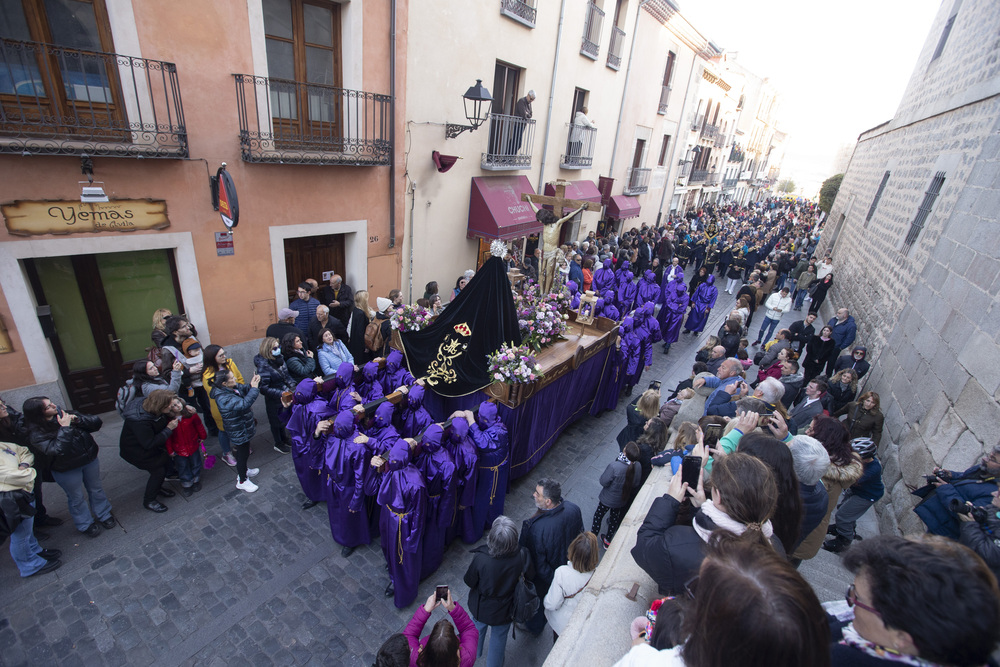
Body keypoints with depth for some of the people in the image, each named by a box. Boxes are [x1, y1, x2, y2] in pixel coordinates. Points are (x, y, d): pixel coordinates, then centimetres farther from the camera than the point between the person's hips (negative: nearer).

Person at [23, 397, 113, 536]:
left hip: (90, 460, 4)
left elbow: (96, 422, -8)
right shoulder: (36, 434, -21)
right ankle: (85, 524, 38)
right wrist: (65, 428, -32)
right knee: (77, 497, 16)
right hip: (67, 471, -4)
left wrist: (78, 420, -24)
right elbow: (58, 450, -33)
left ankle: (104, 515, 42)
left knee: (96, 489, 21)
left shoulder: (66, 414, -9)